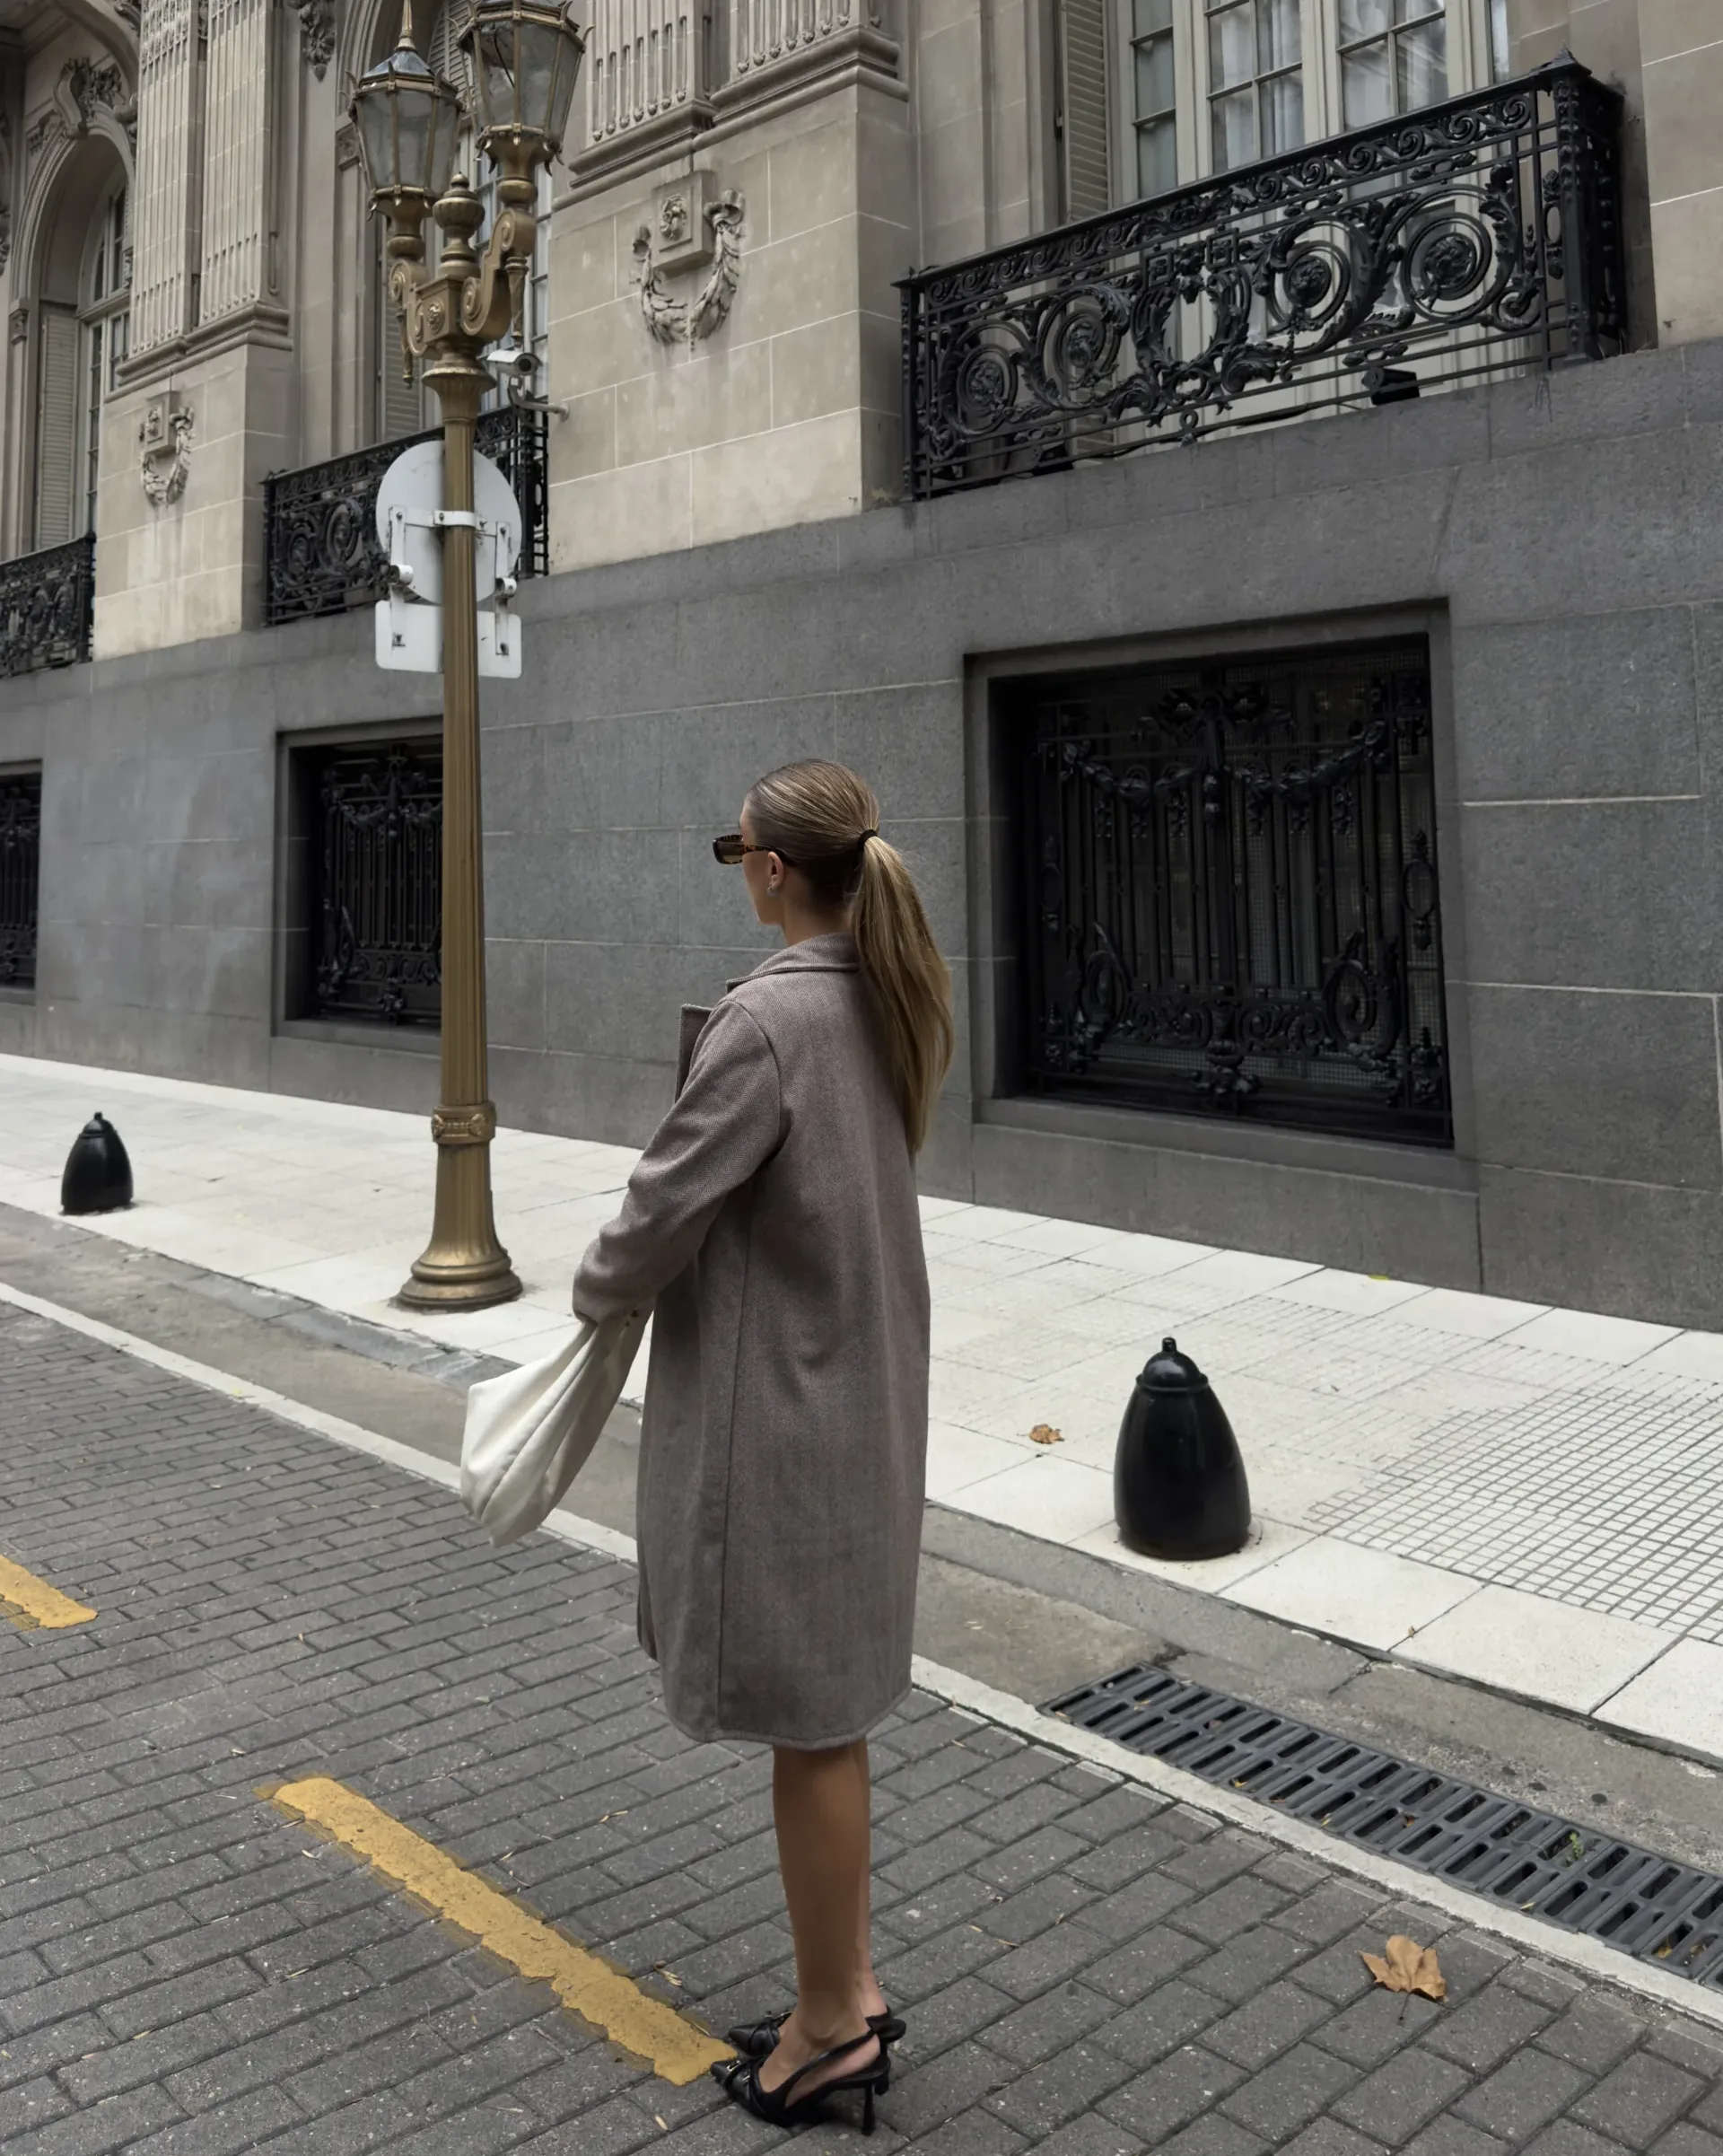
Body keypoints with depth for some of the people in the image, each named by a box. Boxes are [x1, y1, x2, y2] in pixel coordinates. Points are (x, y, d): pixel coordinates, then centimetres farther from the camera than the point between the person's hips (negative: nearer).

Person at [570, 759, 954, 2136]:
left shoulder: (768, 1019, -22)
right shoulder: (895, 1004, 4)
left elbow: (666, 1208, -19)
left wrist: (600, 1288, 1)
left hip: (777, 1404, -9)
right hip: (862, 1387, 9)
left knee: (809, 1721, 7)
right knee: (827, 1707, 21)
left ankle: (831, 2022, 27)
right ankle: (848, 1988, 36)